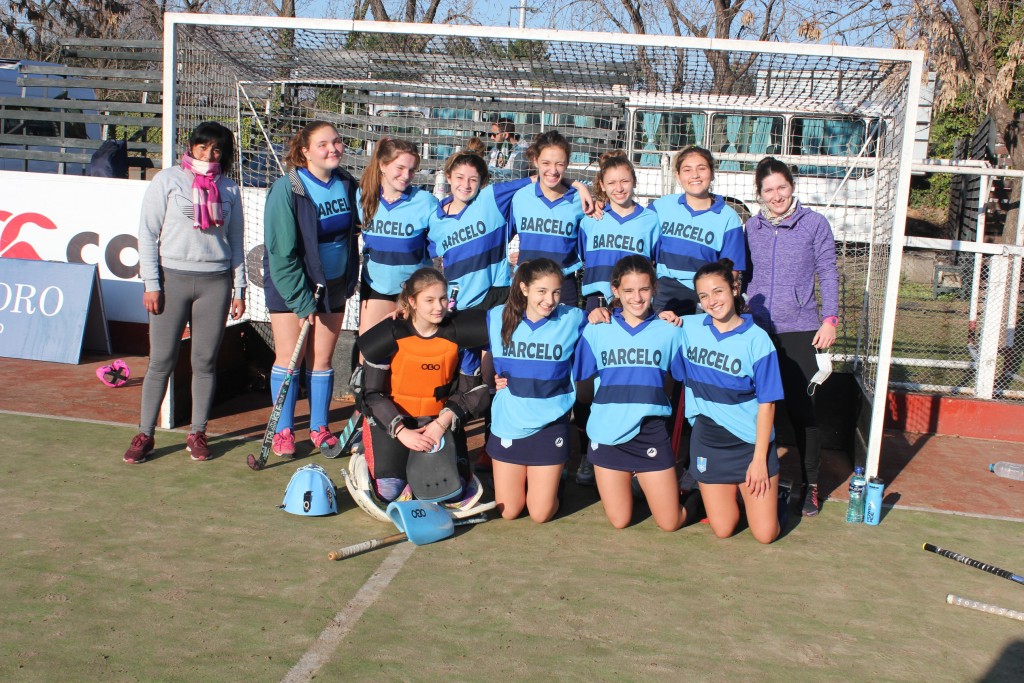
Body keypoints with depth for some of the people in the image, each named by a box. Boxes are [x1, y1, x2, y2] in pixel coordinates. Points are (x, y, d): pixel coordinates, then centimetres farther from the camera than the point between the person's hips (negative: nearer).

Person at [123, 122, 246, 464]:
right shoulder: (168, 180, 3)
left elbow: (236, 241, 15)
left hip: (215, 282, 2)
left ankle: (197, 433, 17)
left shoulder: (228, 188, 11)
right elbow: (148, 234, 1)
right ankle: (145, 434, 11)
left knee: (205, 361, 5)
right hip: (172, 278, -2)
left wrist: (239, 289, 10)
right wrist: (151, 284, -6)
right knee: (161, 361, 0)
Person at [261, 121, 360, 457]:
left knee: (322, 358, 9)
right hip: (289, 285, -4)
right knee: (288, 357, 2)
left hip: (333, 284, 4)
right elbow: (281, 252, -17)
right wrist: (302, 300, -17)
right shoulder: (287, 189, -17)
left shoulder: (347, 184, -2)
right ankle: (283, 430, 16)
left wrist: (350, 278, 5)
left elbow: (352, 231, 13)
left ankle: (319, 427, 22)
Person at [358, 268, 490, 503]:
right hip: (392, 417, -2)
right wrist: (401, 431, -20)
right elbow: (373, 393, -10)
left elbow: (472, 391, -2)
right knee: (390, 491, -16)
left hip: (437, 419, 2)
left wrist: (443, 423, -15)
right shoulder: (390, 336, -14)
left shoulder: (458, 335, -8)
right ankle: (370, 457, 17)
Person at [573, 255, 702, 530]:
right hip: (607, 433, 1)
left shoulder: (668, 332, 0)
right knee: (619, 522, 9)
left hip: (651, 434, -1)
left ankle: (694, 496, 34)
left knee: (670, 523, 2)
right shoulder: (596, 330, 1)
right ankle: (629, 483, 40)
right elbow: (577, 378, 2)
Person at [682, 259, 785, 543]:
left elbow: (767, 403, -10)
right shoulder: (688, 328, -2)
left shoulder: (757, 339, -11)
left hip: (751, 442, -2)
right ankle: (732, 492, 35)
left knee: (766, 534, -1)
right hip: (708, 442, 2)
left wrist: (759, 459, -12)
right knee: (723, 530, 5)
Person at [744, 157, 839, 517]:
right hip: (757, 329, 3)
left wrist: (829, 319, -6)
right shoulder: (752, 227, 9)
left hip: (799, 331, -3)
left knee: (801, 408, -3)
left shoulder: (814, 223, 0)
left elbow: (828, 273, 1)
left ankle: (810, 484, 10)